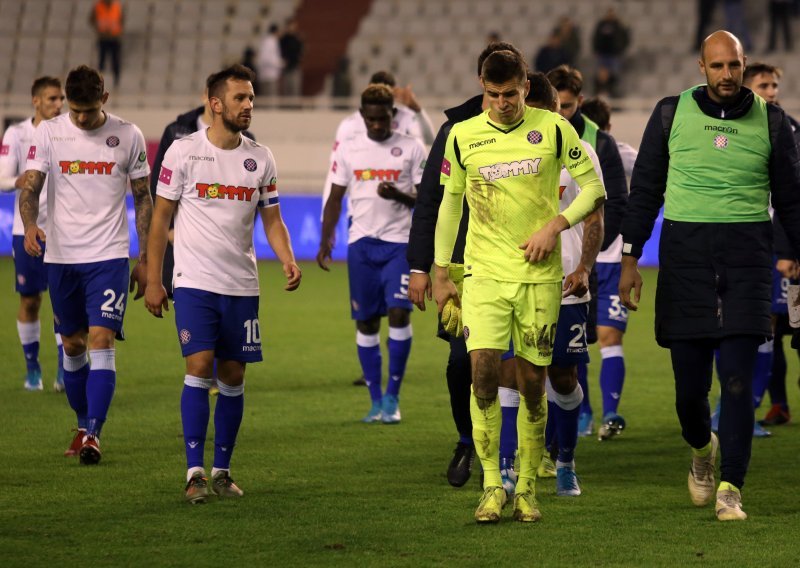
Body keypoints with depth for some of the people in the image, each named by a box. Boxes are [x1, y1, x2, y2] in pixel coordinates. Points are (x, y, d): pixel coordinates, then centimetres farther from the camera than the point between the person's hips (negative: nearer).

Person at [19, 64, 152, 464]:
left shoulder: (128, 136, 0)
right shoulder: (49, 133, 1)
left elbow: (143, 199, 8)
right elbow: (30, 187, -5)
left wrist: (145, 259, 6)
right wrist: (29, 225, -27)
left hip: (109, 255, -2)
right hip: (61, 256, 2)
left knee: (100, 341, -13)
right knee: (72, 345, 10)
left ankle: (93, 434, -17)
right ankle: (83, 425, 26)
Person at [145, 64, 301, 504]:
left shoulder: (260, 158, 6)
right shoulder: (184, 152, -3)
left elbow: (271, 220, 11)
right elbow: (161, 217, 1)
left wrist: (288, 261, -8)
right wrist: (153, 281, -2)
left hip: (242, 286, 4)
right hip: (195, 282, -4)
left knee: (233, 377, 5)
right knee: (199, 367, -14)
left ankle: (222, 471, 16)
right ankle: (194, 472, -10)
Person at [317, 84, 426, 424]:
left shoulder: (411, 149, 2)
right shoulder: (348, 150, 8)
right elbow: (335, 198, 12)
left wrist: (398, 195, -17)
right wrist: (325, 241, 1)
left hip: (399, 243, -2)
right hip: (361, 242, 2)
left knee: (399, 313, -14)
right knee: (366, 322, 3)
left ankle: (393, 395, -3)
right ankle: (376, 400, 11)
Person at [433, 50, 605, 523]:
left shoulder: (553, 129, -1)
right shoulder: (463, 136, 3)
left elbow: (594, 188, 5)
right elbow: (450, 204, 13)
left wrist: (556, 224, -10)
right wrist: (441, 273, 11)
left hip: (540, 275, 0)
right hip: (485, 274, 0)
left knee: (533, 383, 2)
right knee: (483, 369, -15)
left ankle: (527, 488, 13)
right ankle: (492, 485, -8)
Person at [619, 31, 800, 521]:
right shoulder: (672, 114, 5)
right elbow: (646, 189, 10)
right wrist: (630, 259, 5)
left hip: (748, 251, 0)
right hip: (685, 250, 0)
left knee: (738, 378, -9)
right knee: (690, 380, 3)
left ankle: (731, 487, -4)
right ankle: (702, 449, 34)